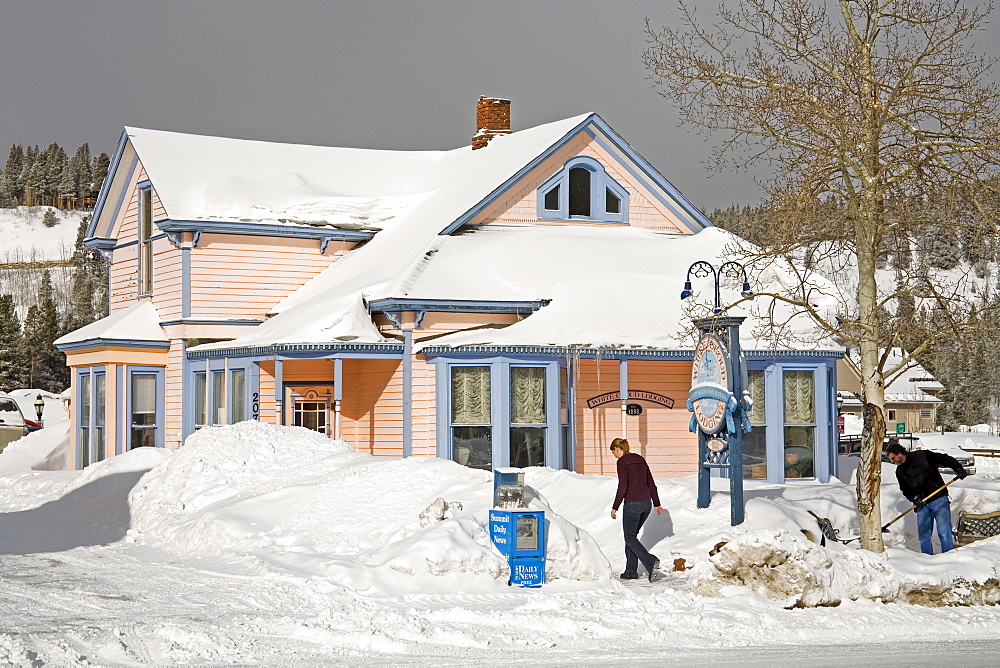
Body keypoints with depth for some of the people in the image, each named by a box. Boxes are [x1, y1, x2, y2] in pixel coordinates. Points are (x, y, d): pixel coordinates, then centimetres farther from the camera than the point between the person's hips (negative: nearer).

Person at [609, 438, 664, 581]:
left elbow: (622, 487, -15)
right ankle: (631, 571, 17)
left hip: (632, 504, -7)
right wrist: (657, 504, 19)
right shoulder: (640, 459, 14)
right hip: (647, 503, 7)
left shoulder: (622, 461, -9)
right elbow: (651, 484, 15)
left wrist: (615, 508, -8)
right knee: (632, 535, 19)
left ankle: (651, 562, -17)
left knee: (630, 537, 4)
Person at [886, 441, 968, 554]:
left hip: (939, 499, -5)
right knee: (923, 534, 6)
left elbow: (946, 459, -3)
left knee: (944, 531, -8)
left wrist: (959, 469, -14)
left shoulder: (922, 456, -9)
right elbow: (905, 490, 10)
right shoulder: (900, 471, 6)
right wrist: (914, 498, -9)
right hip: (922, 504, 5)